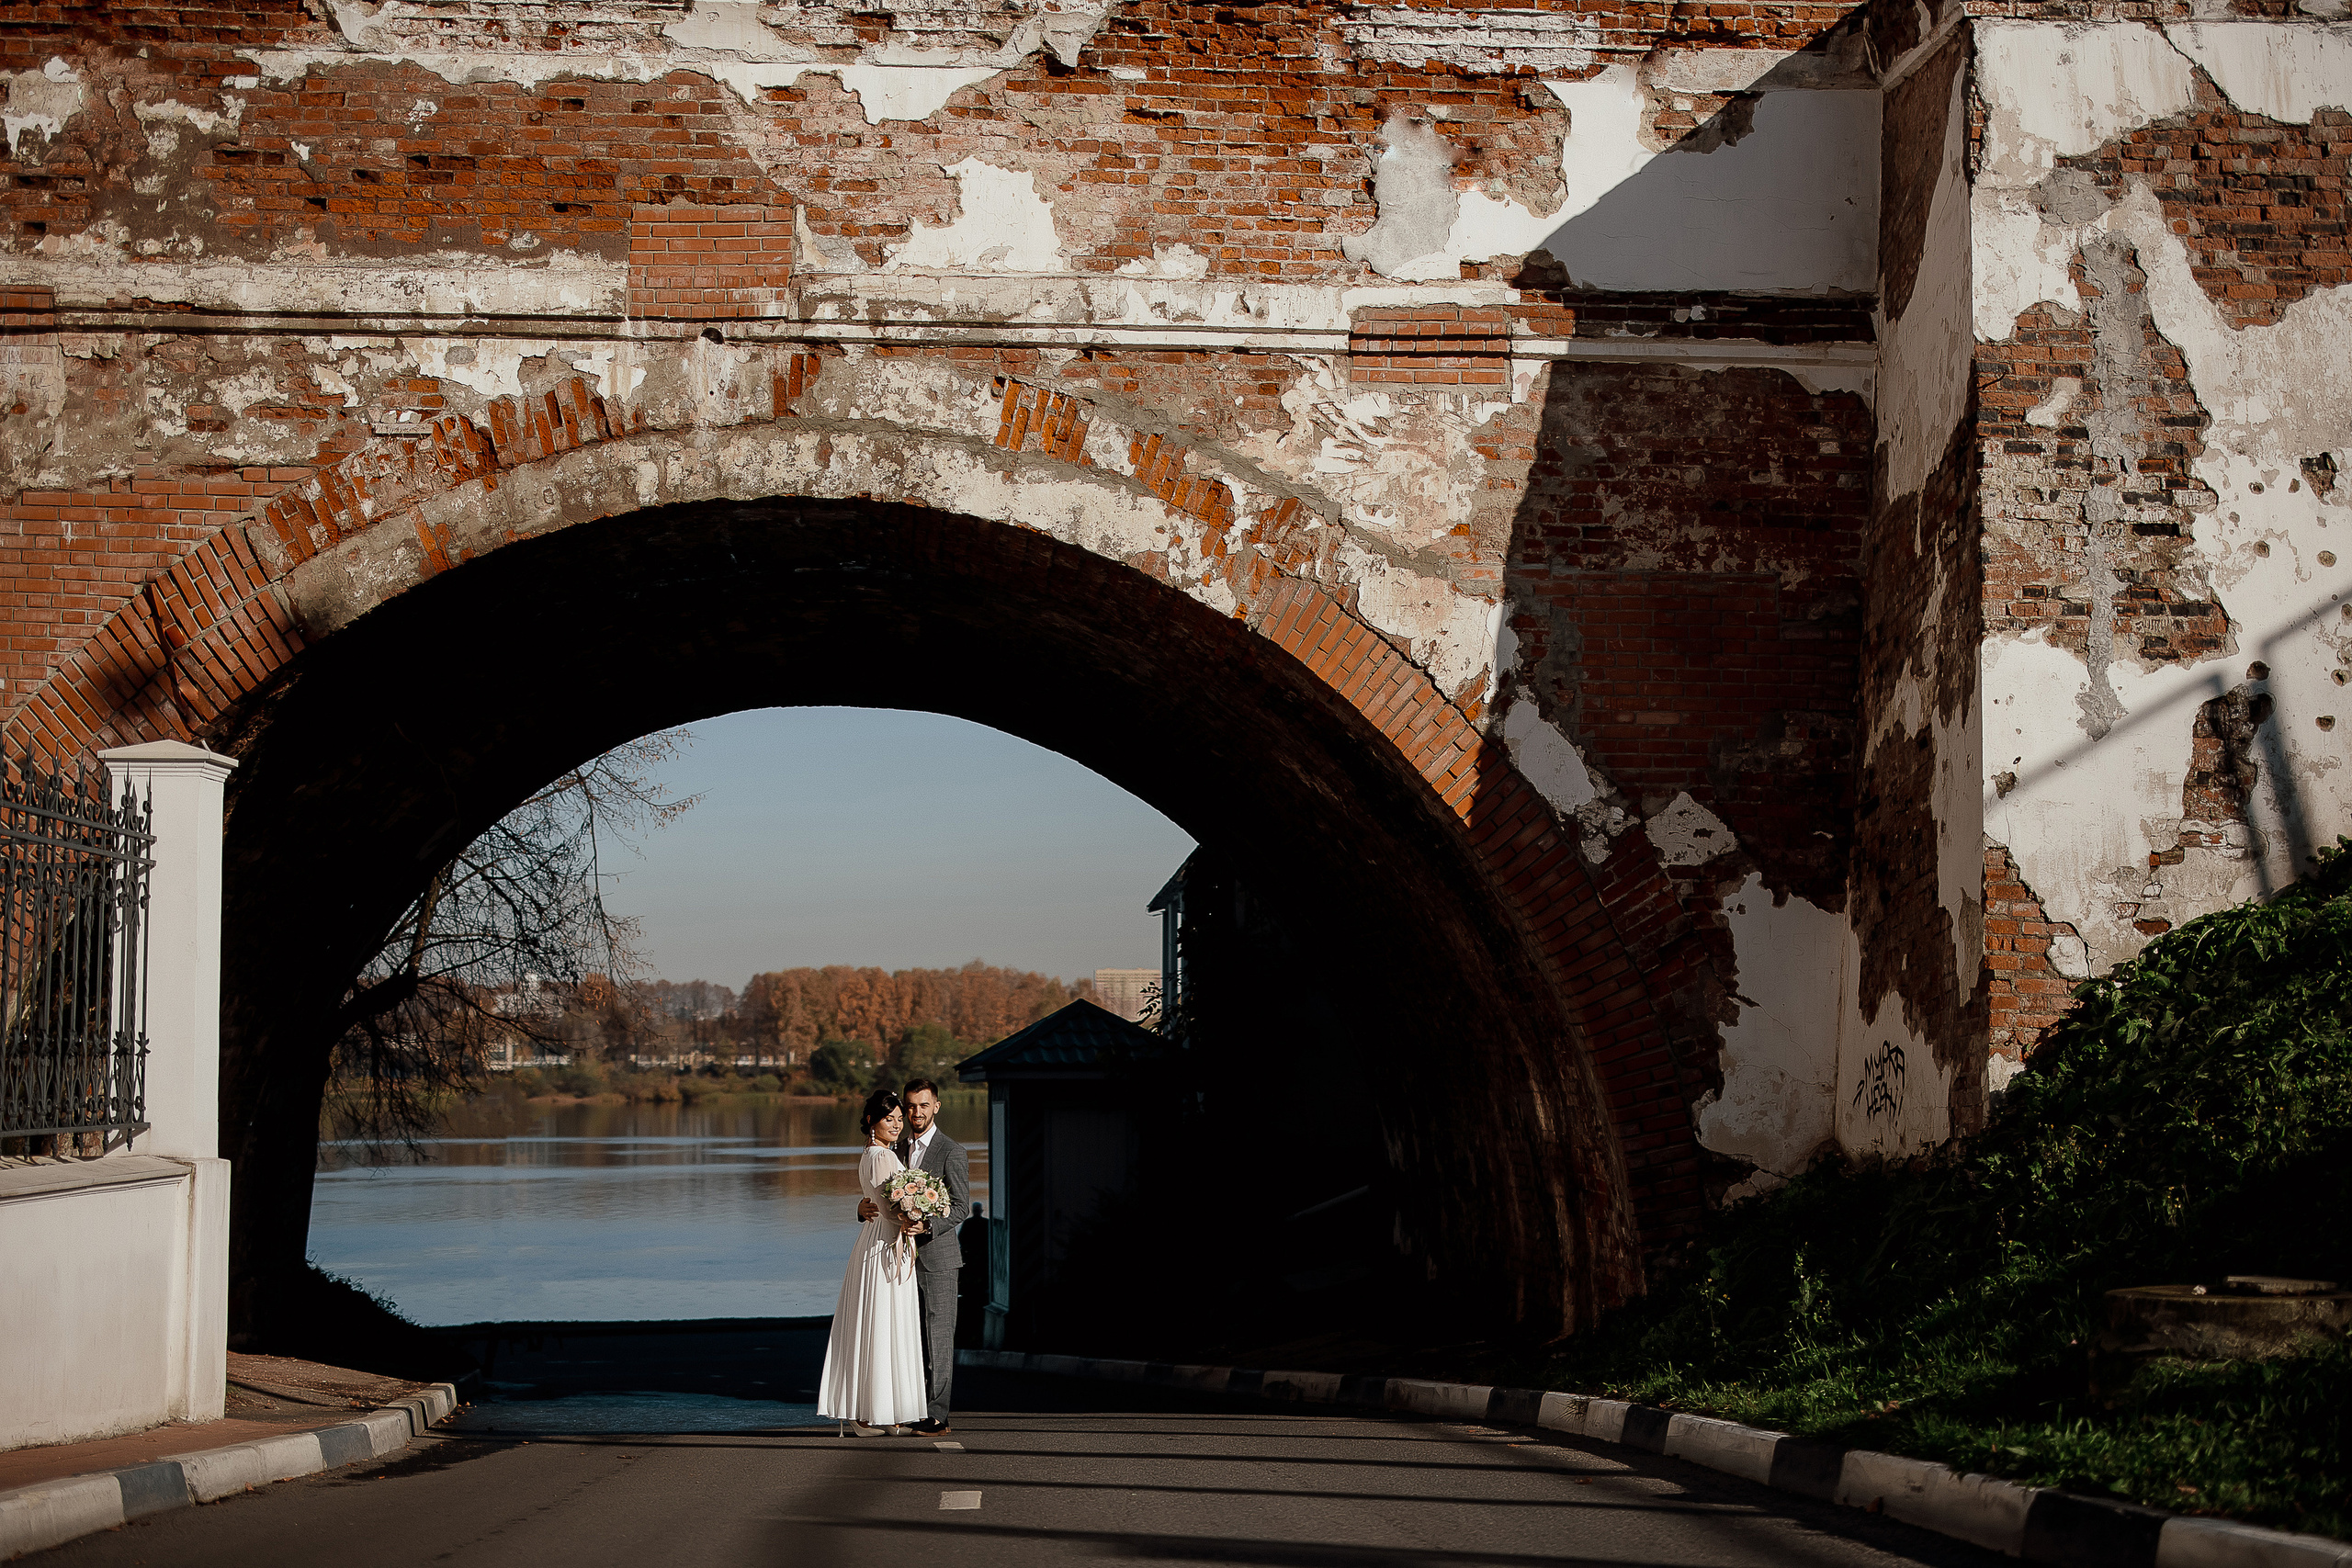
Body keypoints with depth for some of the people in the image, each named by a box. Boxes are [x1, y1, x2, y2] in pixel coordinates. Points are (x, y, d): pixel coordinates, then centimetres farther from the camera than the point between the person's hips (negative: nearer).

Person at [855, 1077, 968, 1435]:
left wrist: (927, 1225, -28)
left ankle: (937, 1415, -1)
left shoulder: (952, 1152, -6)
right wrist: (865, 1207, -5)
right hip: (904, 1257, 6)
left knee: (939, 1337, -3)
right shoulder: (899, 1150, 15)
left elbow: (961, 1207, -12)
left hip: (938, 1257, -6)